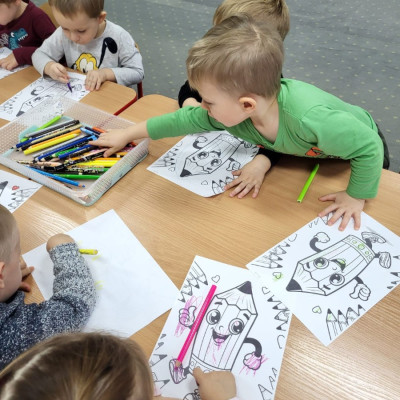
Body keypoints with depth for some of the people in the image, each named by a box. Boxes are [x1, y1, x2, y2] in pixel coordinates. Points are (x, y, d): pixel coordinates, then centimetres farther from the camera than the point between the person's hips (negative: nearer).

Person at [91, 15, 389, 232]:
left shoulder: (311, 118, -50)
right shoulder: (230, 110, -30)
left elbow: (370, 147, -38)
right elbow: (185, 119, -18)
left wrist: (356, 197, -27)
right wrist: (128, 134, -10)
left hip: (359, 151, -4)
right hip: (305, 155, 4)